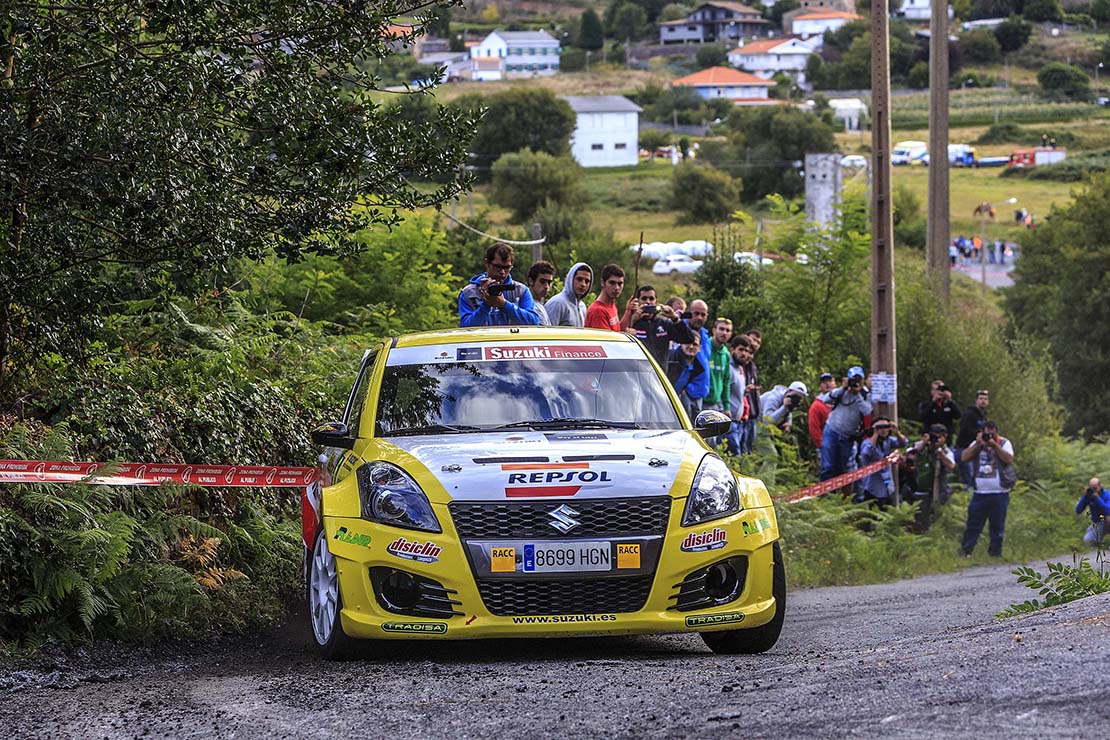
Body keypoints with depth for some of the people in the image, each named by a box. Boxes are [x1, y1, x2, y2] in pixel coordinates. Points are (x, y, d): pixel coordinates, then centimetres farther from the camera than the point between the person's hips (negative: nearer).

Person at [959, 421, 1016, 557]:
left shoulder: (1004, 443, 3)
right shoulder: (978, 444, 10)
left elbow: (1009, 459, -14)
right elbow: (964, 457, -2)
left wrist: (995, 445, -18)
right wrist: (977, 444, -11)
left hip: (999, 494, -2)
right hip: (980, 493, 2)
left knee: (997, 527, 4)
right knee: (973, 524, -1)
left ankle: (995, 553, 11)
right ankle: (964, 551, 0)